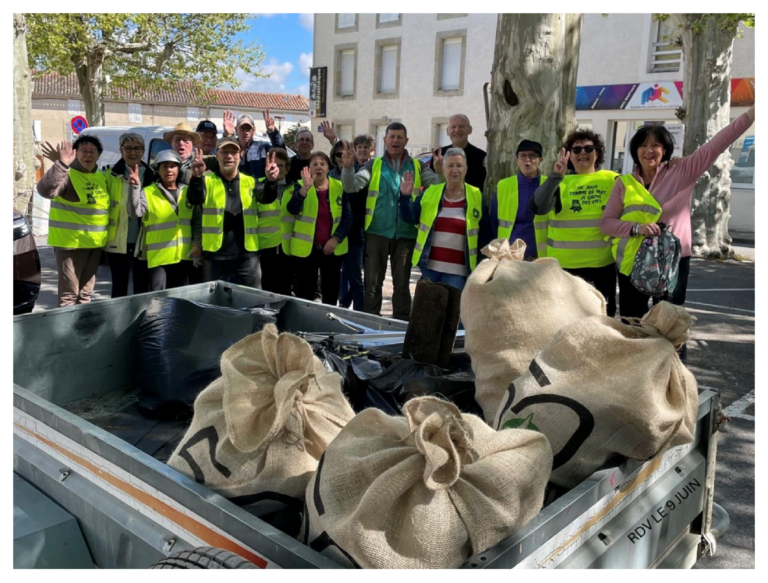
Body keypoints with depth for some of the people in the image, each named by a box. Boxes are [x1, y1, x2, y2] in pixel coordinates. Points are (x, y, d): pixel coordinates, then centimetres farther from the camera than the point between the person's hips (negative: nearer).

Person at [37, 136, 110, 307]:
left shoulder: (101, 177, 12)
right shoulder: (67, 174, -11)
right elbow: (45, 190, -30)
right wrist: (62, 164, -38)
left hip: (95, 243, 7)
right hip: (71, 242, -7)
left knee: (86, 291, 16)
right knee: (69, 291, -7)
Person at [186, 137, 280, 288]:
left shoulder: (250, 182, 9)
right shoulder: (207, 181, 4)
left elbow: (267, 198, -9)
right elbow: (194, 200, -14)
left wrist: (271, 181, -32)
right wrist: (196, 177, -35)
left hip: (247, 255, 1)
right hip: (216, 255, -1)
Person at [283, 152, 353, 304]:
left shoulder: (339, 187, 3)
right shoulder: (301, 187, -1)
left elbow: (347, 217, 2)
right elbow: (292, 210, -20)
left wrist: (336, 238, -11)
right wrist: (306, 187, -32)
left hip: (333, 248, 2)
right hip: (306, 248, -2)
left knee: (331, 292, 11)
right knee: (306, 292, 3)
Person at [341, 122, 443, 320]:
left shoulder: (417, 166, 6)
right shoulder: (373, 165, 4)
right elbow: (351, 186, -6)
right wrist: (348, 167, -24)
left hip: (406, 232, 1)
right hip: (378, 231, 0)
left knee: (402, 281, 11)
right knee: (373, 280, 6)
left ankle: (402, 322, 21)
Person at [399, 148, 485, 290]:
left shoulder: (477, 196, 1)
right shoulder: (430, 192, 6)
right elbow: (410, 218, 5)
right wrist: (405, 196, -12)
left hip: (457, 269, -2)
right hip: (430, 265, 2)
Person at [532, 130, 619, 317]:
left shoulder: (612, 180, 5)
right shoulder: (560, 182, 1)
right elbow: (538, 208, -15)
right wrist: (555, 176, -24)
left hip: (603, 262, 1)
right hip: (565, 263, -1)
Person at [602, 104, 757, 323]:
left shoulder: (682, 172, -1)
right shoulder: (624, 183, 3)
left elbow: (717, 144, -7)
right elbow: (607, 222, -2)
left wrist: (752, 111, -13)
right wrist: (636, 228, -19)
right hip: (633, 263, 2)